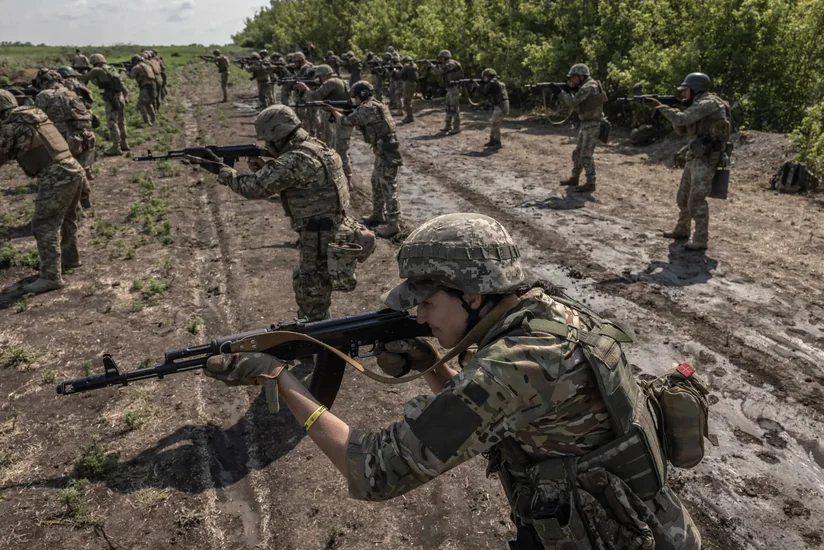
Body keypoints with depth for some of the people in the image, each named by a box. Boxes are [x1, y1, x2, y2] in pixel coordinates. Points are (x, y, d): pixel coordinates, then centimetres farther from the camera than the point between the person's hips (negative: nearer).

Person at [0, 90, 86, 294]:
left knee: (44, 227, -2)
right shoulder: (36, 115, 18)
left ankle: (51, 277, -1)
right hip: (74, 171, 8)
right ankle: (70, 258, 41)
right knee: (66, 219, 25)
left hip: (56, 178, -8)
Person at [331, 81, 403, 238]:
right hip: (383, 152, 10)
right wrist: (340, 110, 11)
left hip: (386, 153, -10)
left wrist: (334, 111, 8)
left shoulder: (367, 108, -15)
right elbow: (355, 118, 22)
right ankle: (377, 214, 34)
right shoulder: (377, 105, 15)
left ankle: (393, 224, -3)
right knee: (376, 184, 21)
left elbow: (347, 122, -10)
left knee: (388, 188, -7)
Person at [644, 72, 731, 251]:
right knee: (683, 196, 17)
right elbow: (681, 129, 17)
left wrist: (660, 106, -14)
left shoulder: (707, 103, -15)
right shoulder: (699, 105, 17)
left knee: (696, 199, -11)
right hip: (696, 157, 10)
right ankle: (681, 230, 32)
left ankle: (700, 240, -5)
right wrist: (672, 108, 2)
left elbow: (681, 119, -25)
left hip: (706, 159, -10)